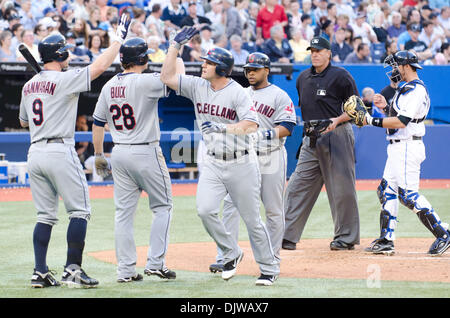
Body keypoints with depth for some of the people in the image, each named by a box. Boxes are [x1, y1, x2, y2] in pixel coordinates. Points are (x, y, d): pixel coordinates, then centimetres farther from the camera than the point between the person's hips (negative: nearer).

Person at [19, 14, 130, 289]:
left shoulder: (29, 86, 13)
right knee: (80, 211, 0)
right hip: (60, 151, -7)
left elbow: (23, 121, 26)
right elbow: (100, 66, -12)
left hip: (35, 152, 7)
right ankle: (73, 269, -6)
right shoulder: (64, 80, -9)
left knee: (45, 215, 11)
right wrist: (119, 38, -4)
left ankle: (40, 273, 5)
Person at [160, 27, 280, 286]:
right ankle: (232, 253, 7)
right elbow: (167, 77, 3)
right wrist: (176, 45, -1)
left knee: (252, 219, 1)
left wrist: (223, 127, -35)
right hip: (214, 164, 5)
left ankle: (270, 267, 15)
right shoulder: (198, 86, 4)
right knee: (205, 210, -15)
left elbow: (252, 124, -24)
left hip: (241, 164, -5)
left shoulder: (238, 93, -13)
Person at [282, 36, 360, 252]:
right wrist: (309, 126, 14)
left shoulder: (341, 76, -6)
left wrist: (338, 120, -21)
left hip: (336, 136, -6)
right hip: (311, 139, 6)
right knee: (298, 186, 1)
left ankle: (346, 237, 7)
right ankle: (287, 237, 2)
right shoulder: (303, 78, 13)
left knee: (342, 188, -2)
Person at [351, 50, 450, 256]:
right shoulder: (409, 88, 18)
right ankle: (386, 241, 11)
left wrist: (372, 121, -20)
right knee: (387, 190, 9)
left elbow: (401, 122, -24)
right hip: (398, 147, 11)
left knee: (408, 194, -13)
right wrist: (386, 106, 11)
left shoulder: (414, 90, -16)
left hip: (407, 147, -11)